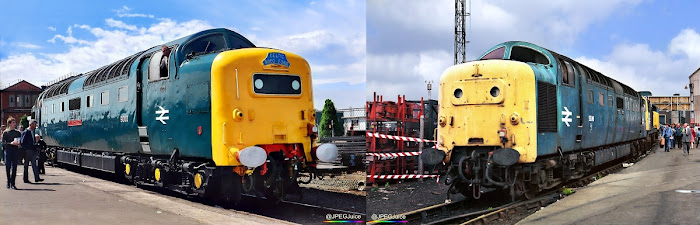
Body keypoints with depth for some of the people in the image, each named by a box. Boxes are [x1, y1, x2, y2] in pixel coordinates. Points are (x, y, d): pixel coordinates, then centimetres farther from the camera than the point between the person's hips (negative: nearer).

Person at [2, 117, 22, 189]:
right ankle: (8, 183, 17)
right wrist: (11, 143, -19)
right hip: (8, 151, -2)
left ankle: (12, 184, 1)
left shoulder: (18, 133, 12)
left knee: (14, 168, -1)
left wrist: (18, 143, -4)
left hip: (15, 151, 2)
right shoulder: (5, 132, 1)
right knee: (8, 167, 2)